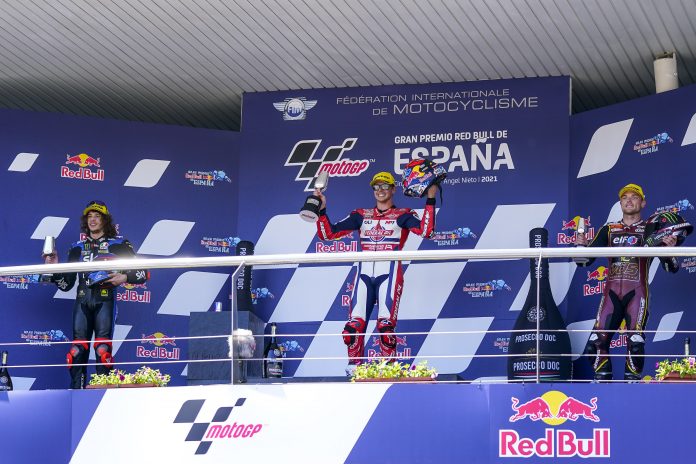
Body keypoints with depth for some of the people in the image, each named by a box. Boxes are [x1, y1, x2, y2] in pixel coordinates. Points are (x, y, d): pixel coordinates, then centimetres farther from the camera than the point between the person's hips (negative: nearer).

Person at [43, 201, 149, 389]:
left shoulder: (118, 245, 10)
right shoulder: (77, 248, 20)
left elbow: (143, 273, 9)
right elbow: (66, 284, 18)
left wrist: (125, 277, -8)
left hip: (104, 299, -3)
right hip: (82, 301, 3)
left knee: (102, 348, -12)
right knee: (78, 349, -3)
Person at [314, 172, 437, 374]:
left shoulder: (402, 215, 9)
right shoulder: (361, 215, 18)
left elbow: (425, 230, -11)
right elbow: (328, 233, 13)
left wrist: (430, 201, -14)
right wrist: (321, 209, 4)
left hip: (389, 274, -3)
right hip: (364, 274, 3)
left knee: (385, 325, -15)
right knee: (355, 324, -9)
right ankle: (353, 368, 0)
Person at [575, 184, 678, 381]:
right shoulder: (609, 230, 16)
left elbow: (671, 268, 2)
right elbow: (585, 260, 12)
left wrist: (669, 249, -18)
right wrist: (581, 246, -9)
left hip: (636, 293, -3)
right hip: (611, 294, 3)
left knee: (635, 342, -16)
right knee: (597, 341, -7)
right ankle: (602, 380, 4)